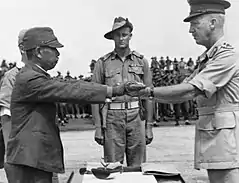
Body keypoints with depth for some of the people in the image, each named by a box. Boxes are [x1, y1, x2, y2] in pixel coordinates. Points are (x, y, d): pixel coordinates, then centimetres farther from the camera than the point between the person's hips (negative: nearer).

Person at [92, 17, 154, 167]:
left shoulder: (141, 61, 8)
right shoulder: (103, 63, 5)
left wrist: (149, 126, 5)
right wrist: (98, 128, -1)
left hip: (137, 117, 1)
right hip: (112, 118, -1)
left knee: (138, 168, 6)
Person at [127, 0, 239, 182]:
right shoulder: (207, 58, 16)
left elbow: (189, 91, -22)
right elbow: (183, 94, 12)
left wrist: (150, 91, -16)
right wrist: (143, 92, 1)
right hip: (210, 135, 9)